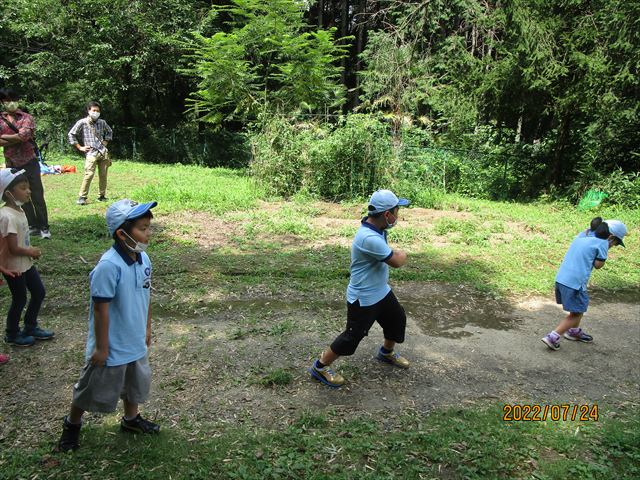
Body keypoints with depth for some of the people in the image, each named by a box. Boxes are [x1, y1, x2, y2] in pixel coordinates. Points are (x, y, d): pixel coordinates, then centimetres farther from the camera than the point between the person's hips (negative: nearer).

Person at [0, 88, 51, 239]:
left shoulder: (26, 118, -2)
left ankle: (44, 228, 4)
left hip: (29, 162, -3)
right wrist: (16, 139, -15)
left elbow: (23, 136, -18)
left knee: (37, 196, -2)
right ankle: (32, 226, 17)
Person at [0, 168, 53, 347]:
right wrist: (32, 252, -11)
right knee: (20, 300, 8)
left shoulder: (18, 210, 1)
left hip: (25, 263, 9)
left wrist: (30, 251, -2)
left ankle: (30, 327, 36)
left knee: (39, 292, 17)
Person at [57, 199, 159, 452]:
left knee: (135, 383, 25)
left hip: (135, 343, 7)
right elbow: (101, 310, -23)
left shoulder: (143, 259, -6)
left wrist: (147, 328, 15)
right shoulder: (109, 266, -29)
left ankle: (131, 419, 50)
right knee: (93, 389, 15)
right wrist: (101, 347, -16)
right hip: (113, 347, -7)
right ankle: (71, 424, 42)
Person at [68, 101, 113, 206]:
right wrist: (79, 147, 1)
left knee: (103, 175, 4)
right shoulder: (82, 122, -1)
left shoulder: (102, 122, 12)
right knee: (89, 174, -16)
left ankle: (102, 196, 15)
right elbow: (71, 134, 3)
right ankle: (82, 197, -9)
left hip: (103, 152, 5)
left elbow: (109, 131, 31)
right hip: (91, 153, -4)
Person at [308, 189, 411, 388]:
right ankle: (320, 367, 19)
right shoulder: (369, 238, -34)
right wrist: (402, 254, -4)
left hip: (382, 291, 10)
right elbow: (397, 262, -26)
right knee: (352, 336, 1)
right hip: (364, 299, -10)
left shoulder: (376, 227, -4)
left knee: (397, 320, 25)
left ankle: (387, 353, 51)